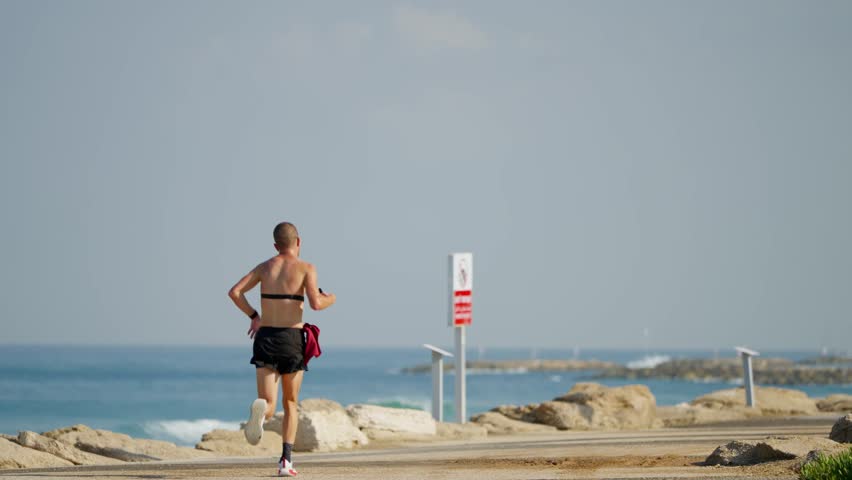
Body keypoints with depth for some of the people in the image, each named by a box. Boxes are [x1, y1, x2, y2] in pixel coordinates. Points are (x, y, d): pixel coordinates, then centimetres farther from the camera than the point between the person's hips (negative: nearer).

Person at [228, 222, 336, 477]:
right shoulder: (306, 268, 0)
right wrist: (330, 299, 8)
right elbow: (315, 303, -14)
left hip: (265, 338, 2)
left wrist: (253, 316, 14)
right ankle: (286, 460, 6)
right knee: (291, 403, 17)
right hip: (292, 339, -2)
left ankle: (260, 410, -41)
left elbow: (235, 292, 2)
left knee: (269, 406, -2)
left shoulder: (264, 267, 12)